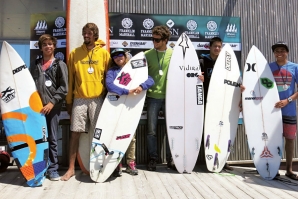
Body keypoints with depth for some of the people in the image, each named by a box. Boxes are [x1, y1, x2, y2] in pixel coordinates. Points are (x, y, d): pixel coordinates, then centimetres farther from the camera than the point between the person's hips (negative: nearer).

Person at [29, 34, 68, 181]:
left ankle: (52, 169, 11)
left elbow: (63, 88, -2)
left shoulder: (60, 65, 6)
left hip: (52, 107, -2)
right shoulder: (35, 65, 16)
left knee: (52, 139, 3)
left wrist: (52, 102, -11)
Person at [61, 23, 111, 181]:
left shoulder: (104, 53, 4)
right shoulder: (74, 54, 6)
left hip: (98, 99, -1)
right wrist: (68, 100, 6)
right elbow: (70, 79, 7)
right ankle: (71, 168, 13)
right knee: (75, 133, 2)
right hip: (79, 99, 1)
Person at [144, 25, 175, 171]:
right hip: (153, 96, 0)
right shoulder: (147, 54, 5)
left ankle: (170, 159, 20)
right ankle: (153, 158, 18)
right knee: (151, 130, 4)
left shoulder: (174, 54, 5)